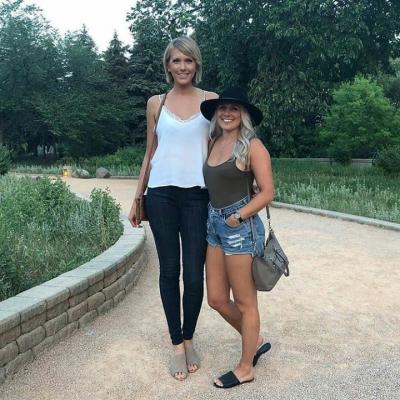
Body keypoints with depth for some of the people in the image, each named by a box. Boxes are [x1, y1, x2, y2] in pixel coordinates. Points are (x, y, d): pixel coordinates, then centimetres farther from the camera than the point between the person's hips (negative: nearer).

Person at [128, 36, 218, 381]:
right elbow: (150, 154, 14)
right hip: (162, 195, 1)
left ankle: (189, 338, 24)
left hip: (197, 196, -1)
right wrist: (137, 199, 12)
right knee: (169, 271, 6)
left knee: (194, 274, 0)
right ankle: (177, 344, 20)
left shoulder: (211, 101, 5)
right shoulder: (156, 103, 9)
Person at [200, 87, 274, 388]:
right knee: (217, 299, 14)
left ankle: (246, 368, 24)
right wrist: (216, 217, 2)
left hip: (240, 226, -7)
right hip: (215, 224, 8)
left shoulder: (252, 146, -8)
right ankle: (257, 342, 36)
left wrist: (238, 216, -17)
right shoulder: (214, 142, 11)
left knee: (244, 302, 7)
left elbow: (267, 192, -11)